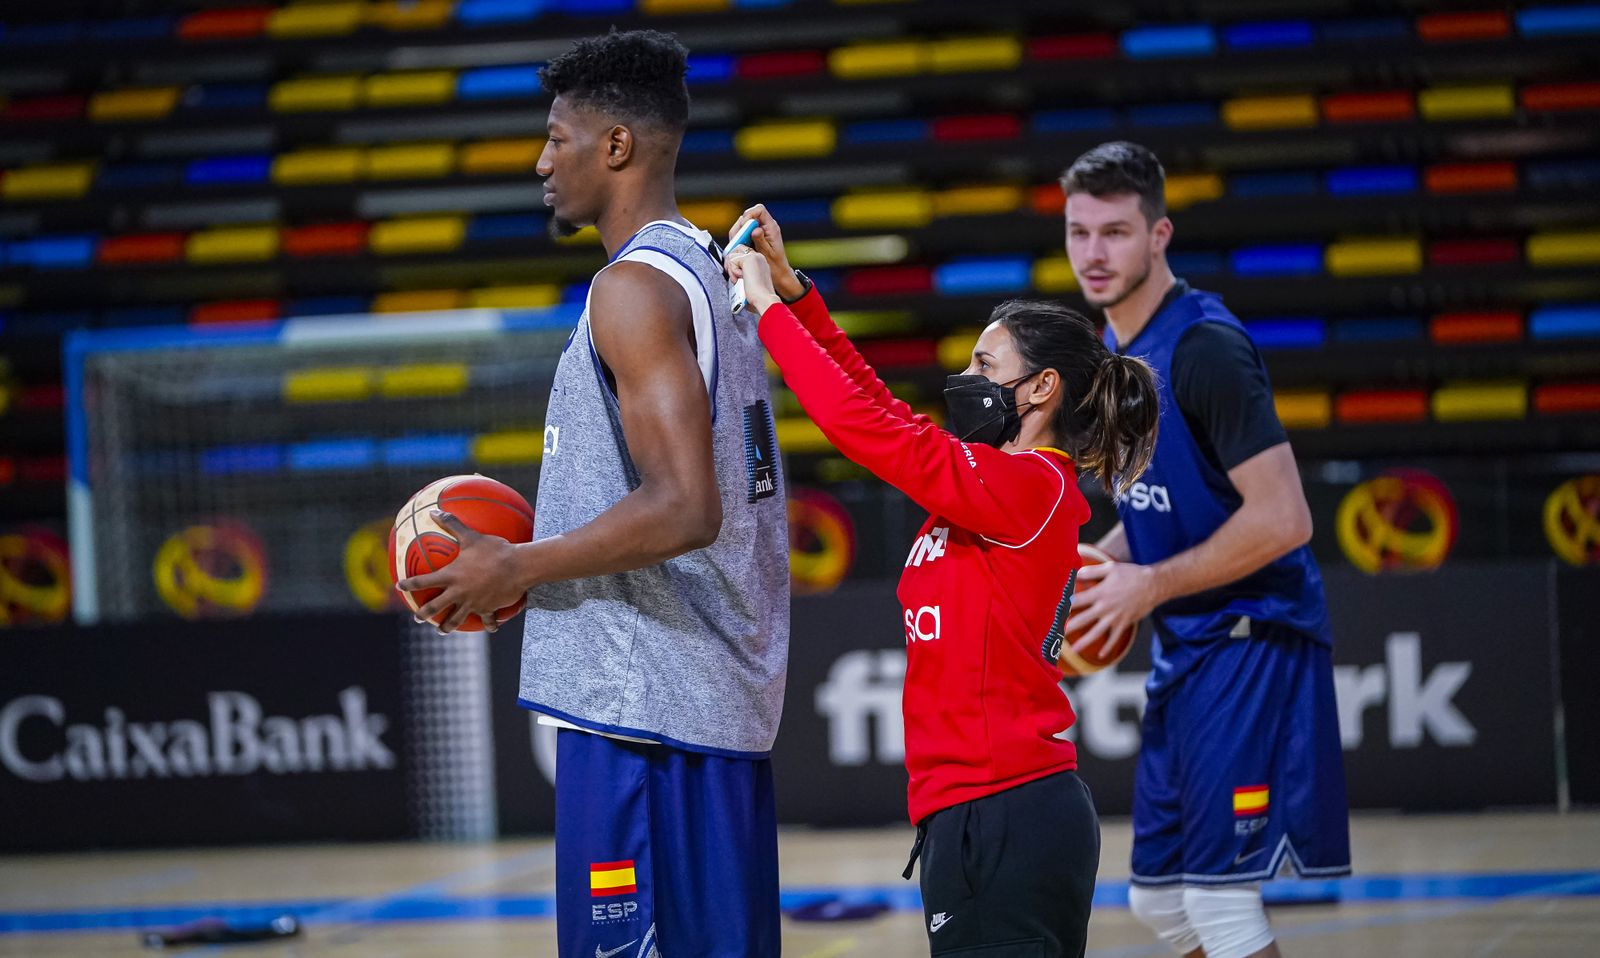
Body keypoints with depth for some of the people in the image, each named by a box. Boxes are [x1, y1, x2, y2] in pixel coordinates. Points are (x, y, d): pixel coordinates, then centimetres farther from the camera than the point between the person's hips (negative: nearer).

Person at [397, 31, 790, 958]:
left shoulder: (635, 288, -15)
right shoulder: (714, 275, 16)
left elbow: (682, 508, -24)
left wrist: (519, 568, -13)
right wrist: (541, 560, 20)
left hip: (641, 705, -10)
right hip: (722, 699, 10)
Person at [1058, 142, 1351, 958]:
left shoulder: (1205, 348, -18)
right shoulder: (1115, 349, 11)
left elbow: (1282, 519, -22)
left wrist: (1150, 585, -16)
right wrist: (1101, 565, 4)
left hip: (1249, 645, -9)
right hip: (1184, 652, 9)